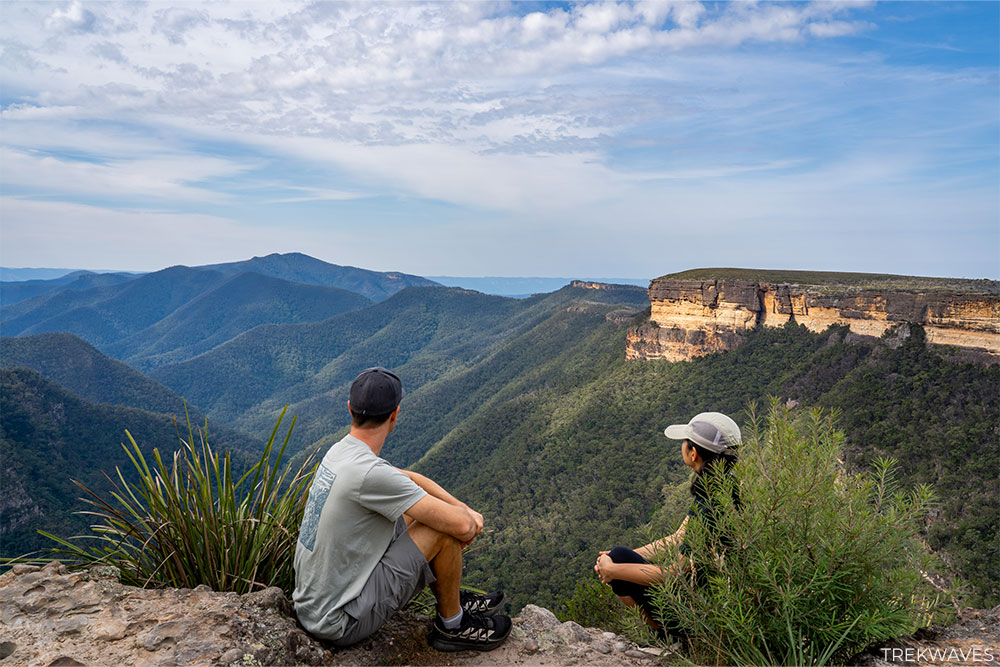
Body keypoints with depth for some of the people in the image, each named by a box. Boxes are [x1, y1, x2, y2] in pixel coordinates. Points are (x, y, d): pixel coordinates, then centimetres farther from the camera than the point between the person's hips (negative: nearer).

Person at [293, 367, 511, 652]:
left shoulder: (338, 451, 0)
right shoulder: (370, 473, -30)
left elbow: (410, 478, 14)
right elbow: (461, 526, -27)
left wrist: (464, 508, 4)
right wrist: (469, 522, -3)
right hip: (341, 622, -9)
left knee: (412, 513, 17)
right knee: (444, 529, -14)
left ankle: (452, 599, 30)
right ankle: (452, 626, 11)